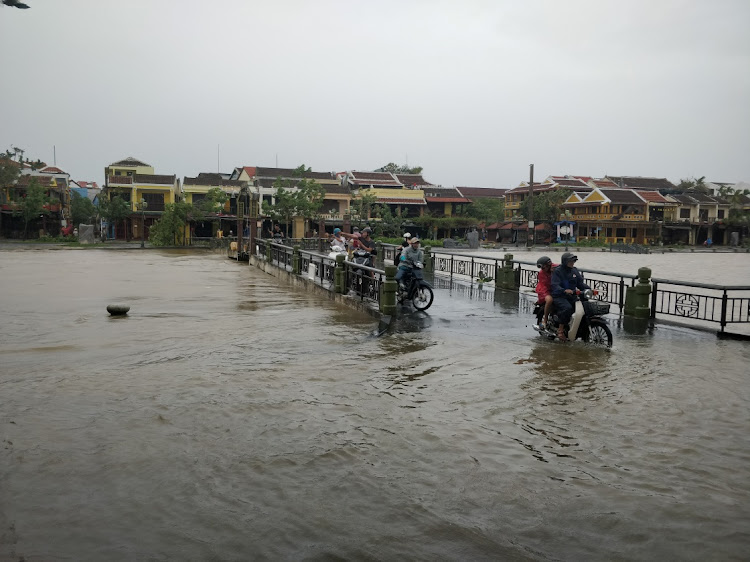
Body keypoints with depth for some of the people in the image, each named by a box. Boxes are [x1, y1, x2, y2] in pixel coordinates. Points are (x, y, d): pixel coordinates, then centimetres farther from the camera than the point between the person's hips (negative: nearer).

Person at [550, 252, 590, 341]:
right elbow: (554, 285, -19)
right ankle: (561, 329, -20)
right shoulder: (557, 271, -6)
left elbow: (580, 283, 13)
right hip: (559, 296, -6)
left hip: (572, 296, 6)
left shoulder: (575, 270, 15)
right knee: (567, 308, -34)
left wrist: (590, 289, -6)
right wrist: (564, 290, -38)